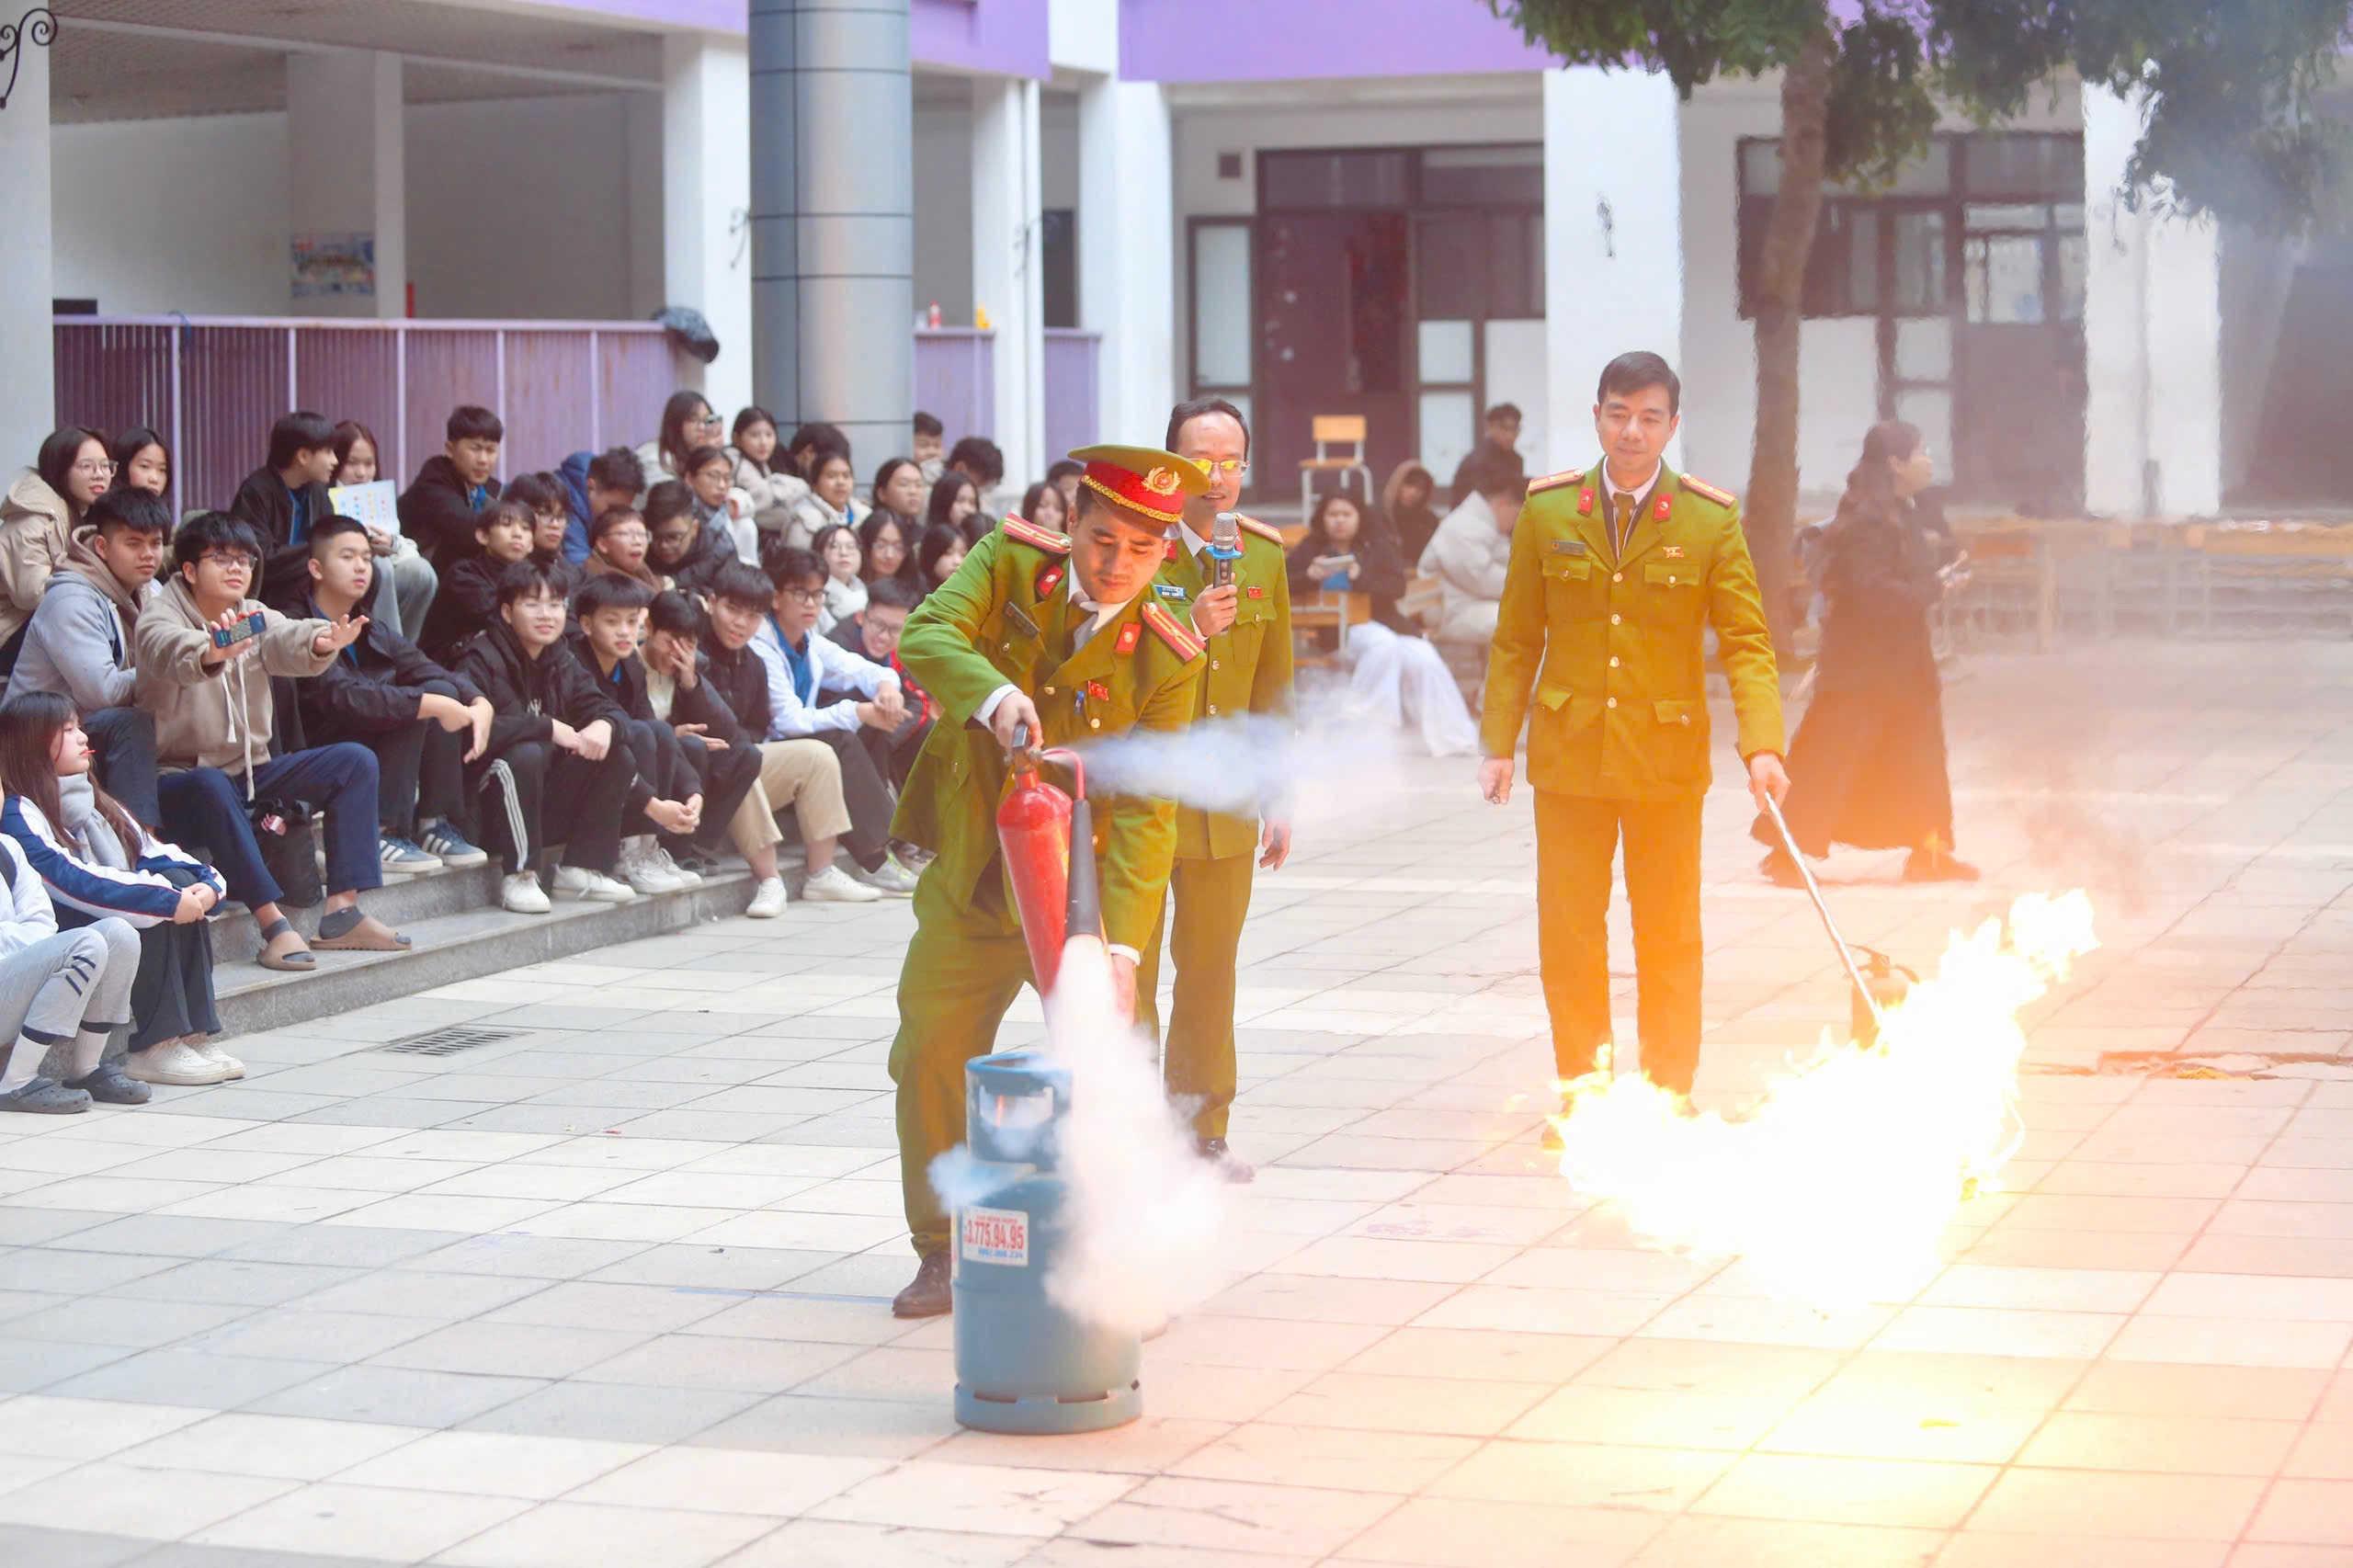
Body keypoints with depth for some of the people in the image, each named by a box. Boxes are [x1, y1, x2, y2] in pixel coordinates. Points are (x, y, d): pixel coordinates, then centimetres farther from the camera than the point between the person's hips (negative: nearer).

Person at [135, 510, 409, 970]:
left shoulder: (255, 618, 8)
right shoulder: (159, 616, -8)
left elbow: (286, 643, -16)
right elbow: (168, 651, -34)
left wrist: (321, 642, -42)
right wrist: (210, 653, -58)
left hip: (252, 769, 6)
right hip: (180, 775, -6)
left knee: (356, 761, -9)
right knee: (212, 786, -40)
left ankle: (342, 910, -16)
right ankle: (273, 923, -40)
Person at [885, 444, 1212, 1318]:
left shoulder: (1165, 660, -13)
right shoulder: (1010, 564, -6)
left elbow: (1145, 815, -18)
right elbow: (927, 636, -22)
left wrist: (1119, 947, -28)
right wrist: (991, 695, -43)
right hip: (969, 881, 2)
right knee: (928, 1062, 4)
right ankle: (943, 1255, 21)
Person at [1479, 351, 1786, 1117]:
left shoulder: (1711, 520, -2)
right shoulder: (1547, 510, 2)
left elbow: (1746, 642, -5)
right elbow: (1516, 640, 7)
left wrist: (1762, 745, -18)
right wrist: (1498, 744, 2)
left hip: (1667, 759, -1)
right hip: (1568, 755, 1)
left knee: (1669, 939, 6)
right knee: (1568, 937, 2)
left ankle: (1667, 1097, 18)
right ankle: (1580, 1094, 14)